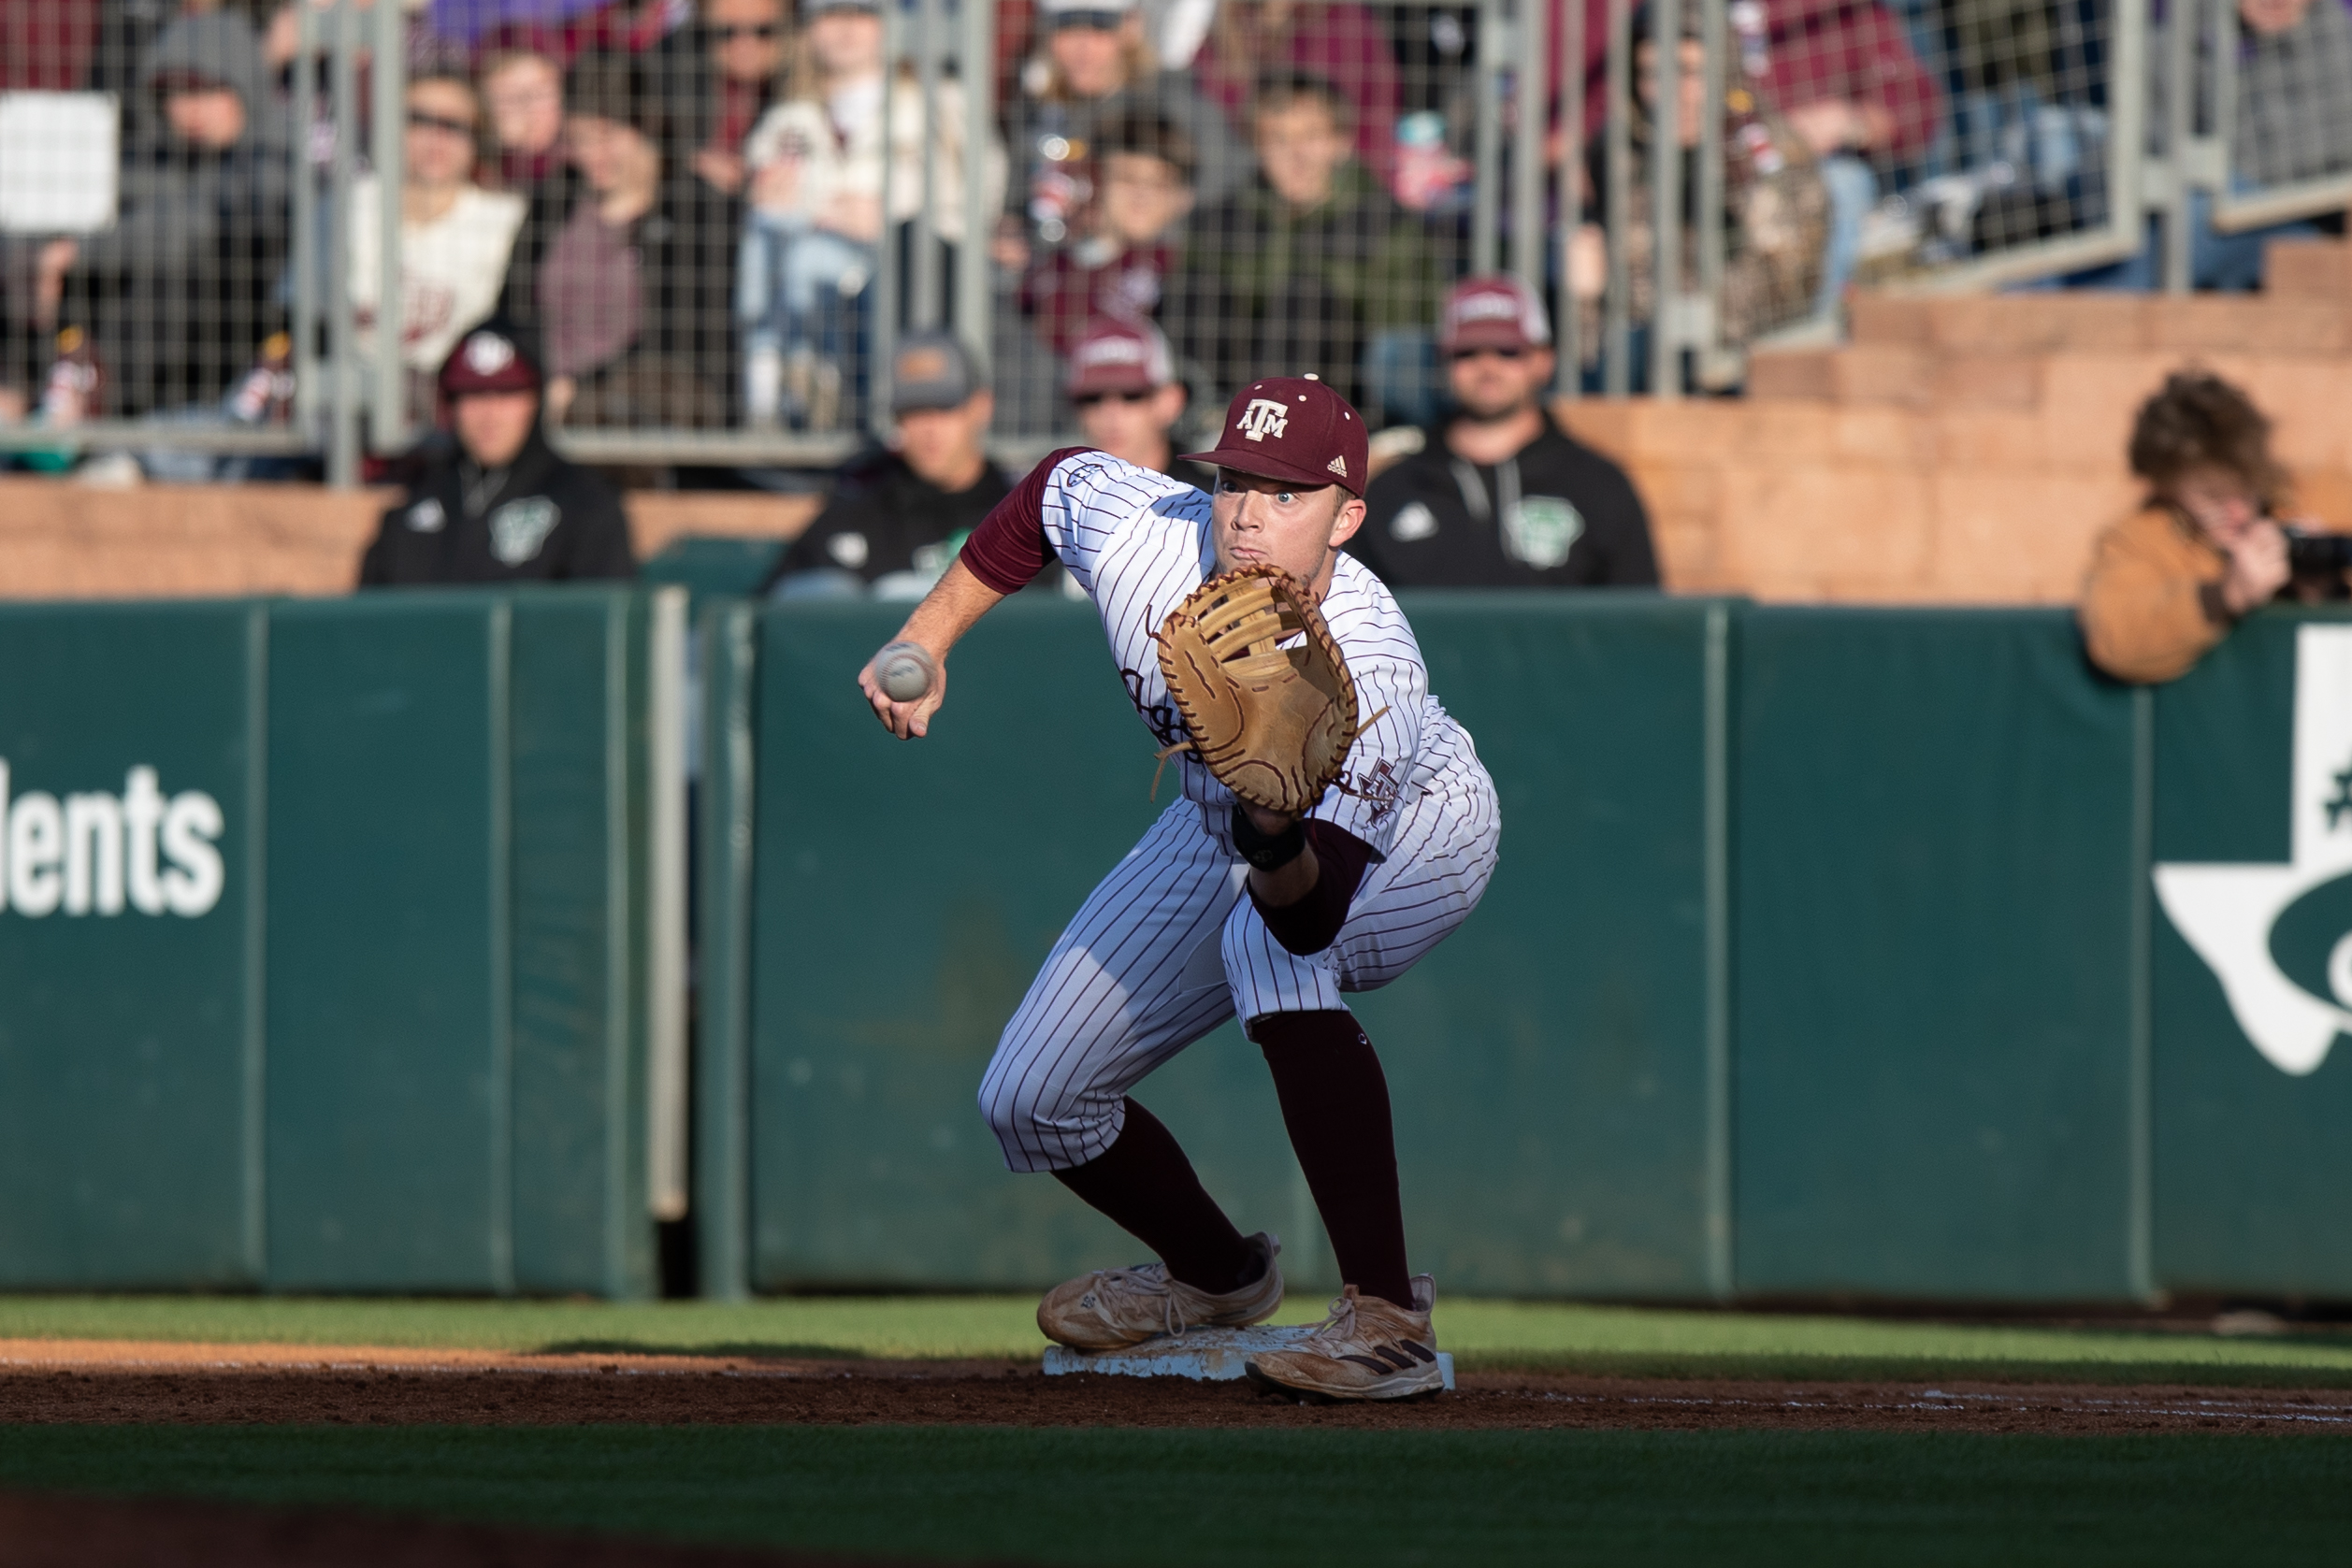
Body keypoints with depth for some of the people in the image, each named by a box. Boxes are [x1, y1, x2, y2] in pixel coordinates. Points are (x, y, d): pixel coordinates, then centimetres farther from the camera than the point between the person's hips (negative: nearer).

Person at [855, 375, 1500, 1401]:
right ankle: (1218, 1275, 34)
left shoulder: (1365, 673, -42)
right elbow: (1053, 484, -3)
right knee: (1030, 1102, 2)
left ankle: (1387, 1318, -36)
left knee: (1263, 943, -40)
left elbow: (1310, 921, -49)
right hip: (1224, 823, 6)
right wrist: (926, 639, -2)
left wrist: (1275, 846, -69)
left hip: (1415, 833, -6)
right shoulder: (1135, 528, -30)